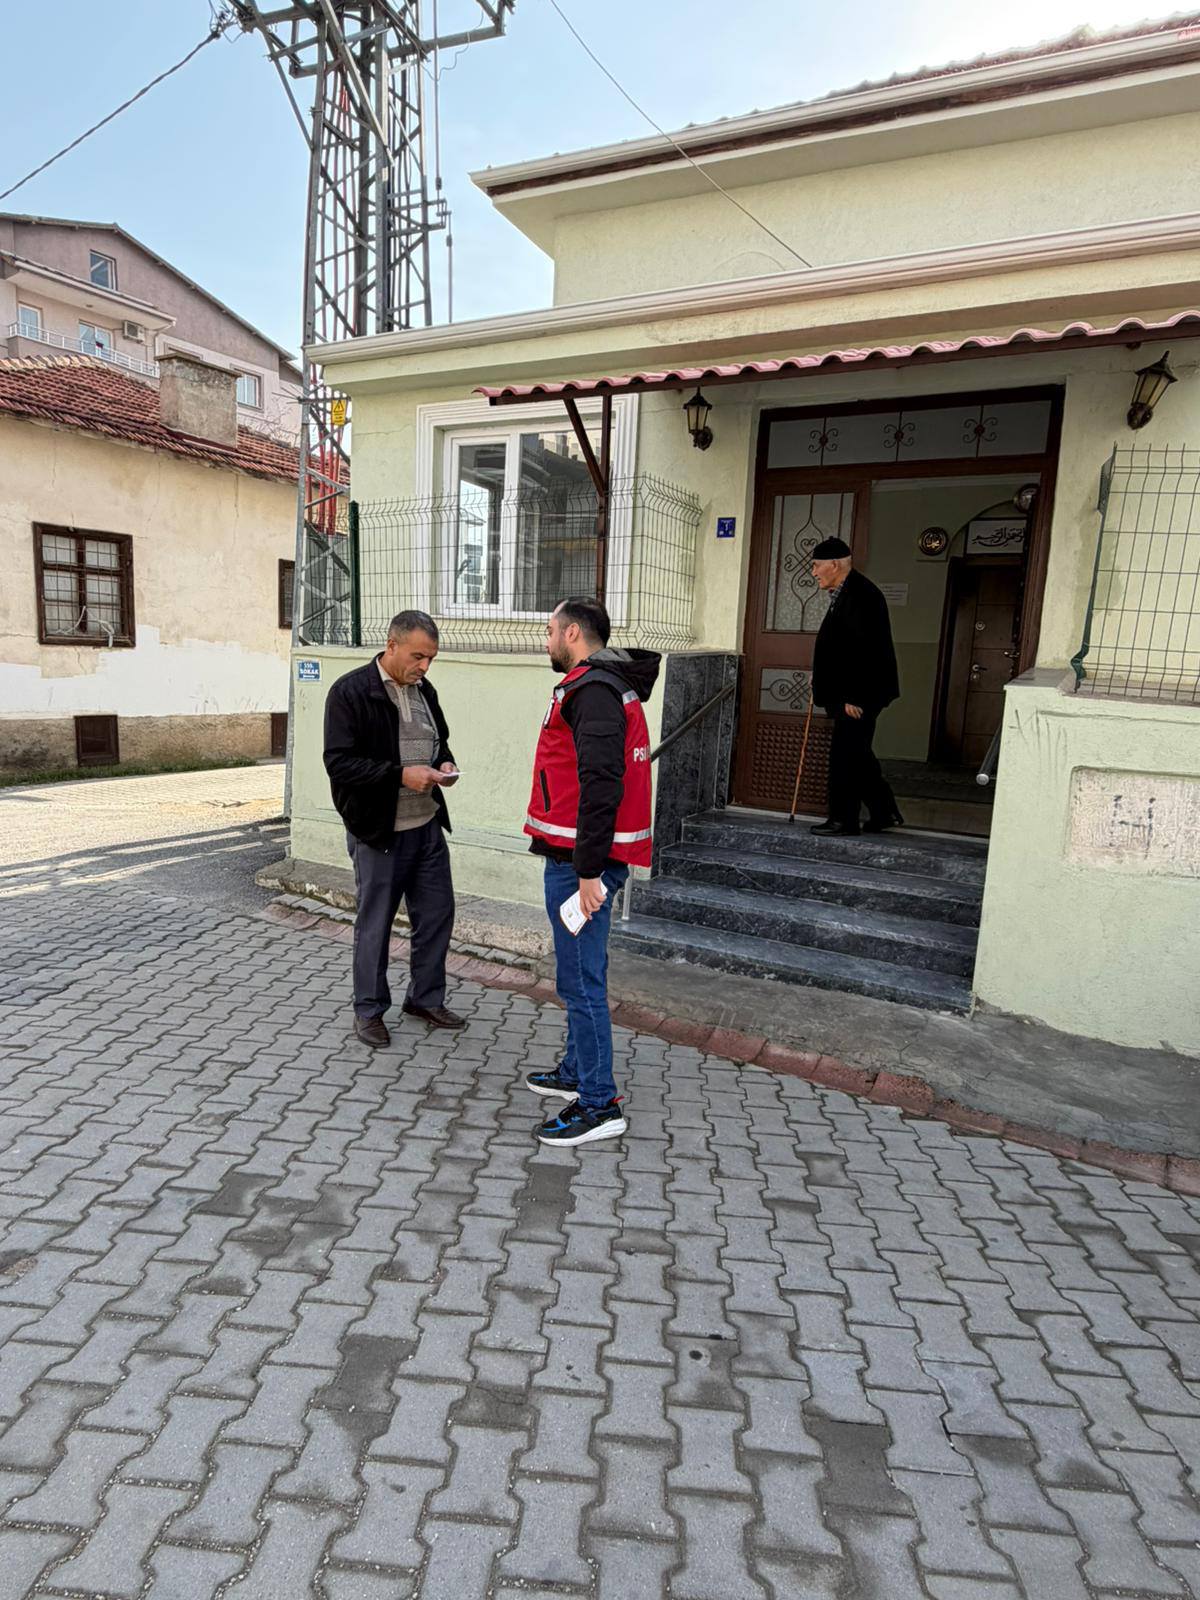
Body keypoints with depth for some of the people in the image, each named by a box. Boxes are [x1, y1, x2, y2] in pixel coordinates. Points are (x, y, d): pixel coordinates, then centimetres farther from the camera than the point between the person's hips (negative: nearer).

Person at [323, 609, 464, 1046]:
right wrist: (401, 775, -25)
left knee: (437, 914, 13)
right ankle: (368, 1010, 26)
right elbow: (338, 763, -18)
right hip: (378, 831, -6)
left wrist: (444, 764, 0)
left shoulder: (424, 690, 8)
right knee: (375, 924, 7)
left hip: (427, 826, 7)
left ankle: (425, 998, 32)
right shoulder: (350, 692, -12)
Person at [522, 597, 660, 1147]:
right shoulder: (609, 687, 18)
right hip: (582, 858, 11)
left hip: (580, 863, -11)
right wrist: (591, 864, 21)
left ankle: (600, 1105, 8)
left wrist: (588, 870, -25)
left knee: (580, 982, -3)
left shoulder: (593, 692, -16)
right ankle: (576, 1073, 35)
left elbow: (600, 786, -25)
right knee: (581, 977, 20)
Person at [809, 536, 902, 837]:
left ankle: (844, 819, 5)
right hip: (849, 694, 11)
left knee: (845, 755, -4)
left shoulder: (860, 594, -16)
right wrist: (821, 684, 17)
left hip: (859, 696, -11)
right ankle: (884, 812, 23)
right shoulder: (844, 594, 17)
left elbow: (863, 649, -22)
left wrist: (854, 697, -23)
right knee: (856, 754, 15)